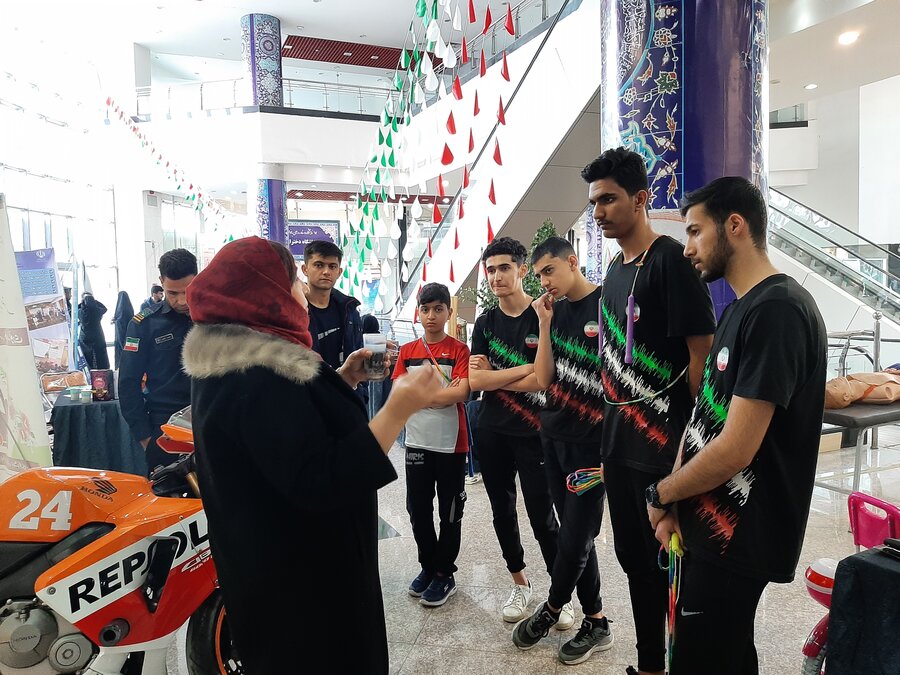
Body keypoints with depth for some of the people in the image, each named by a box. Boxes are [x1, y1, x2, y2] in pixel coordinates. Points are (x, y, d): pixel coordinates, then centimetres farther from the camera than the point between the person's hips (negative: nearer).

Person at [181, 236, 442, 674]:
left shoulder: (229, 367, 3)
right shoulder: (259, 382, -31)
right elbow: (319, 483, -33)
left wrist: (342, 380, 5)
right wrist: (397, 410, -36)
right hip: (300, 576, -10)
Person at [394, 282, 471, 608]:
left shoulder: (459, 350, -5)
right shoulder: (407, 351, 6)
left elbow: (461, 393, -18)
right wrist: (444, 392, -12)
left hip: (451, 443, -4)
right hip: (417, 442, 4)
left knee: (450, 513, 9)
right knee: (418, 510, 13)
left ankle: (445, 574, 24)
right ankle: (428, 566, 32)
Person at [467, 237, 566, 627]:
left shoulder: (544, 316, -7)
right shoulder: (485, 323, 6)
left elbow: (544, 380, -17)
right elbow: (475, 381, -6)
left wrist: (492, 376, -9)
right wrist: (526, 368, -13)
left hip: (533, 432, -5)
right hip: (491, 433, 5)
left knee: (542, 514, 1)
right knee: (502, 510, 14)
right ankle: (520, 584, 32)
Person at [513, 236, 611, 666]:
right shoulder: (556, 311, 9)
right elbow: (544, 380, 4)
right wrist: (544, 324, -4)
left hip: (592, 440, -6)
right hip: (553, 435, 7)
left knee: (575, 535, 4)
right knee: (573, 532, 13)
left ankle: (551, 611, 27)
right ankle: (596, 623, 27)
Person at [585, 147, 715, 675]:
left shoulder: (671, 261, -12)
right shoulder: (616, 271, 12)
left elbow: (702, 354, -17)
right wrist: (610, 426, 15)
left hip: (667, 447, -8)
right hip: (621, 444, 8)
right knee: (635, 558, 18)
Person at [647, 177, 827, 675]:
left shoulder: (777, 310, -21)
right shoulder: (741, 309, 11)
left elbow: (735, 450, -25)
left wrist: (661, 494, -9)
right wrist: (678, 504, 5)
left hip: (739, 541, -9)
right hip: (715, 527, 9)